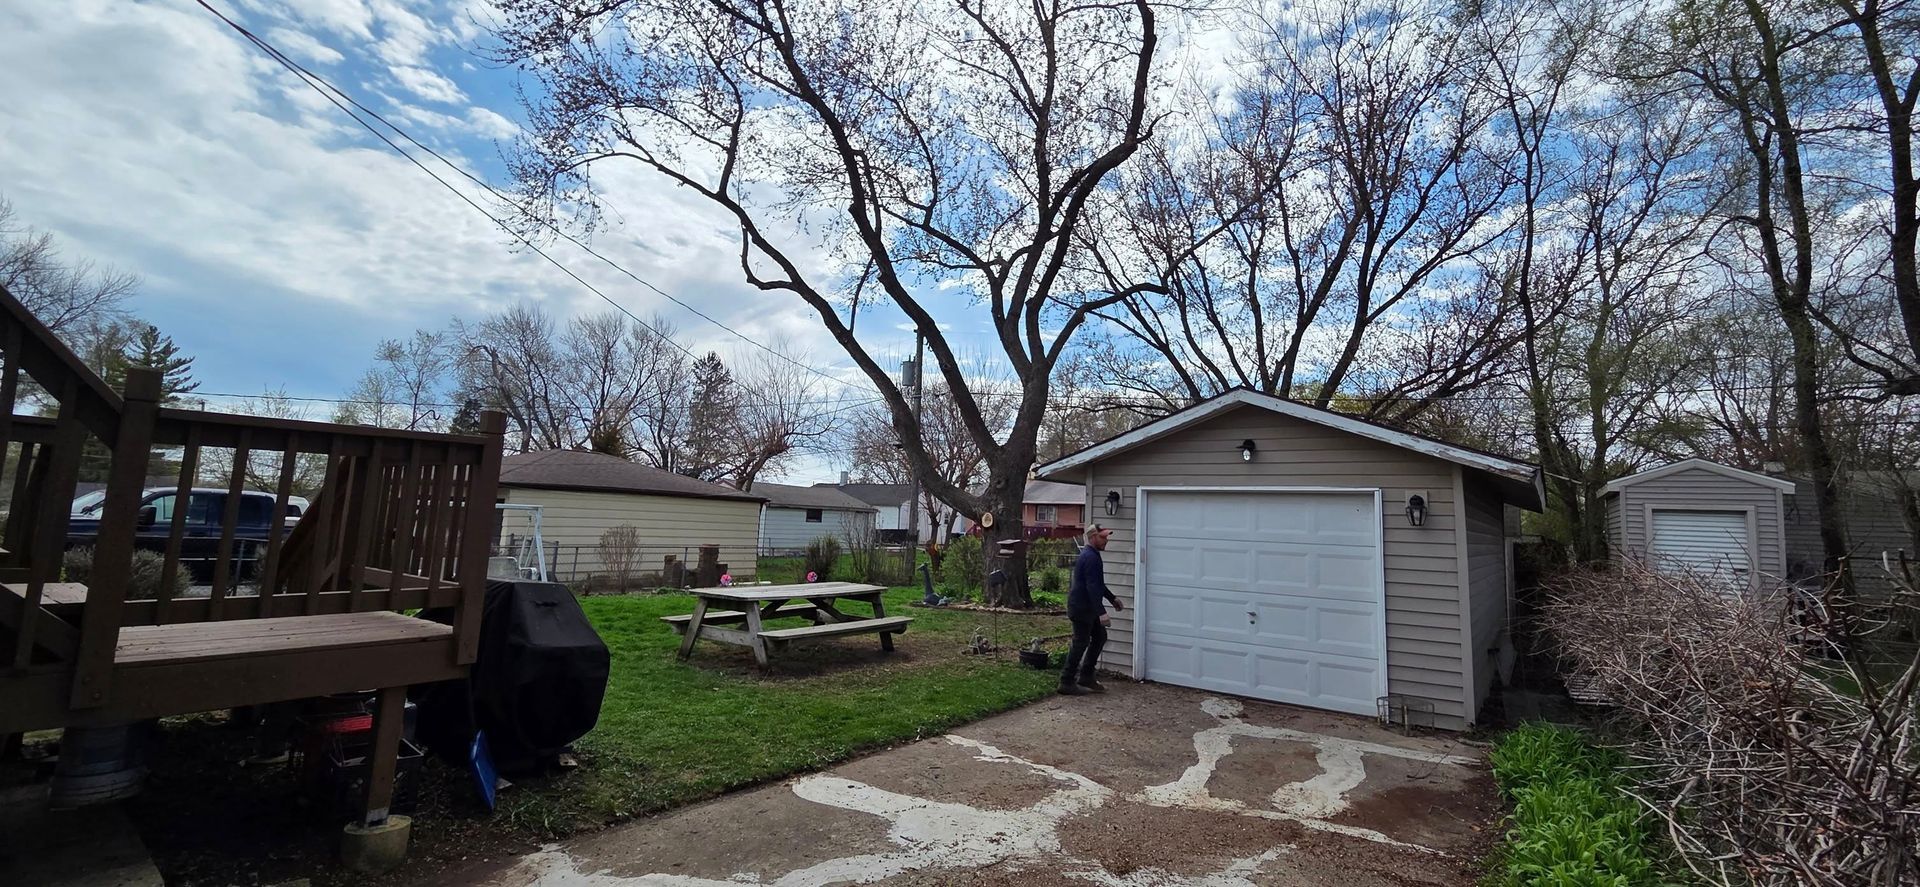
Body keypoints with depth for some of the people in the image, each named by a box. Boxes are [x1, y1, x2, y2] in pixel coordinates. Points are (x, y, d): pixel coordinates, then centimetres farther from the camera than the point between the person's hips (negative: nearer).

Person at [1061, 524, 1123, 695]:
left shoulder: (1090, 555, 14)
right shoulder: (1091, 558, -21)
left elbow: (1098, 583, 25)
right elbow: (1092, 587, -27)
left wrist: (1112, 598, 26)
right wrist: (1101, 612, -30)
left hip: (1087, 608, 11)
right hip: (1081, 608, -11)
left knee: (1100, 637, 15)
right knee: (1081, 643, -4)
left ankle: (1086, 677, 21)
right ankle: (1067, 683, 5)